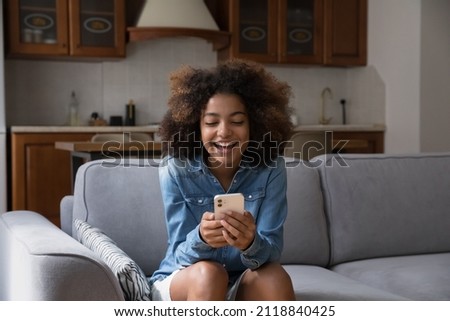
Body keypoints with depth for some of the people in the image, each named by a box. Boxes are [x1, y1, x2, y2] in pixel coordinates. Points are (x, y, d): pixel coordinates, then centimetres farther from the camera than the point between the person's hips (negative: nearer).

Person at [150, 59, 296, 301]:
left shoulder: (271, 168, -15)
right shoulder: (175, 169, -18)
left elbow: (272, 251, -18)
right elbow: (181, 255, -18)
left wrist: (251, 243, -43)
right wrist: (201, 238, -42)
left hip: (244, 286, 2)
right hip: (181, 282, -1)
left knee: (274, 276, -29)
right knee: (208, 273, -33)